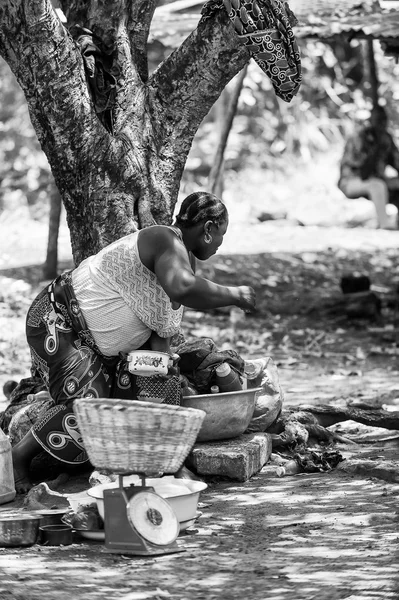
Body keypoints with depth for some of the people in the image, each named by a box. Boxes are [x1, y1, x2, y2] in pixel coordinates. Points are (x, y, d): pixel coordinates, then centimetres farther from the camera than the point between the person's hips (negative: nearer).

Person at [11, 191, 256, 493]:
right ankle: (19, 456, -4)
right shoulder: (167, 241, -24)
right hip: (57, 319, -10)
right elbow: (182, 288, -48)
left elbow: (165, 327, 6)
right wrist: (234, 295, -35)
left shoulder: (186, 260, 8)